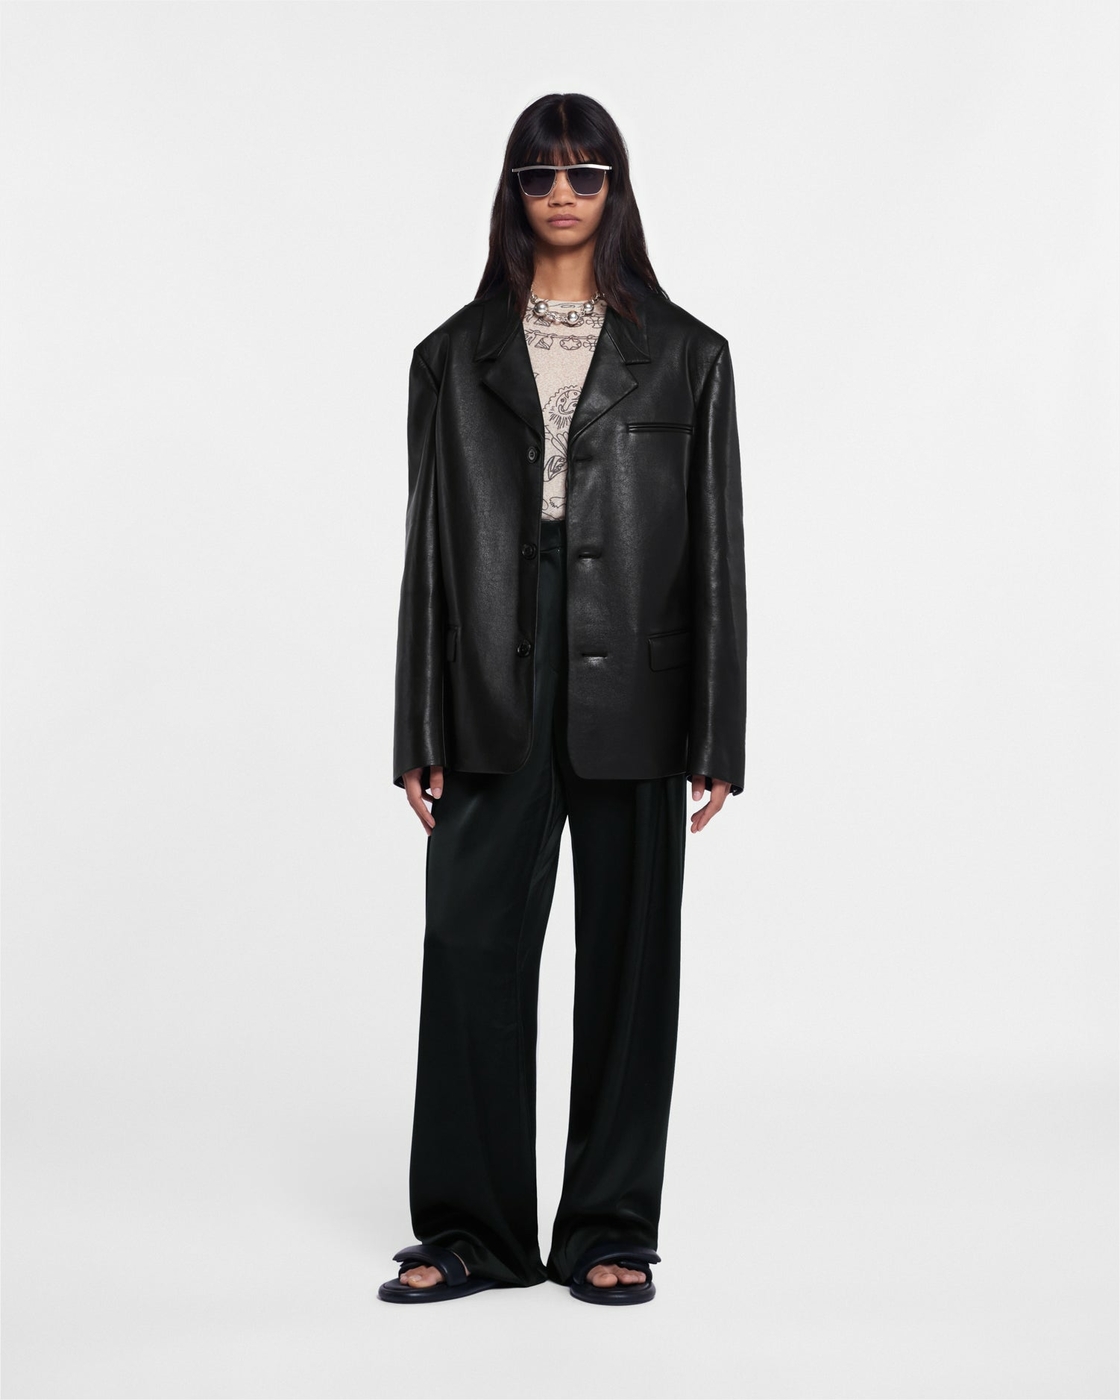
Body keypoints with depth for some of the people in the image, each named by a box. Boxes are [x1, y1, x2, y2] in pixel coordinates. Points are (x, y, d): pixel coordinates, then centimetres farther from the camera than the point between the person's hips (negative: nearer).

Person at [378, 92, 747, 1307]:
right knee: (470, 945, 0)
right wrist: (420, 733, 1)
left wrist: (717, 737, -3)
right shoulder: (456, 356, 8)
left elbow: (715, 550, 2)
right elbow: (428, 546, 6)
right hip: (496, 692, 1)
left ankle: (611, 1229, 18)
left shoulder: (684, 356, 5)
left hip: (629, 693, -1)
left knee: (627, 952, 5)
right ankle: (472, 1230, 14)